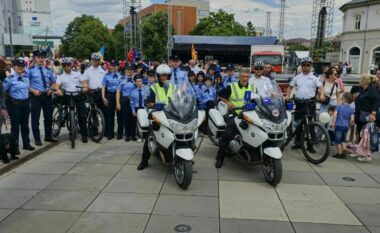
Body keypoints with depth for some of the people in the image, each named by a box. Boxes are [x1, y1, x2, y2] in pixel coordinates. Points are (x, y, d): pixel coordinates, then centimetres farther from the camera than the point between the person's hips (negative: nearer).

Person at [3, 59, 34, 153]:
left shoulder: (26, 77, 8)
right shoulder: (10, 78, -9)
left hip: (25, 103, 5)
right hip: (14, 104, -5)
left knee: (25, 124, 14)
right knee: (15, 125, 2)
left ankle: (26, 144, 27)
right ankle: (15, 147, 12)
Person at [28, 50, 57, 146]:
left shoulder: (48, 70, 10)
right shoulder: (31, 70, -3)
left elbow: (53, 82, 20)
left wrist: (51, 89, 2)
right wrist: (33, 91, -17)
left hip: (47, 95, 4)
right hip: (36, 96, -4)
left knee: (49, 116, 11)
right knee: (35, 118, 2)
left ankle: (48, 136, 26)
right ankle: (37, 139, 13)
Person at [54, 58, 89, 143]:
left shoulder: (77, 74, 13)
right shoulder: (61, 77, 8)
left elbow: (83, 82, 2)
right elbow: (57, 85, -9)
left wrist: (85, 87, -21)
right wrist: (58, 90, -32)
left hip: (79, 97, 0)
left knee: (82, 116, -5)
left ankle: (84, 135, 2)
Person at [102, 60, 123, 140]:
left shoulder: (121, 76, 1)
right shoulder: (107, 76, 6)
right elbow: (103, 87, 6)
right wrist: (103, 97, -3)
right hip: (109, 95, 2)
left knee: (119, 115, 3)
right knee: (109, 115, 5)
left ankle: (119, 134, 13)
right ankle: (110, 134, 15)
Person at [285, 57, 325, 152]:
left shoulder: (314, 78, 2)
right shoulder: (297, 77, 10)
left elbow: (320, 87, -9)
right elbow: (290, 87, 17)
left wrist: (322, 95, -29)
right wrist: (287, 96, 2)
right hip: (299, 102, 2)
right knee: (298, 123, 8)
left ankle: (310, 145, 7)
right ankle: (298, 142, 21)